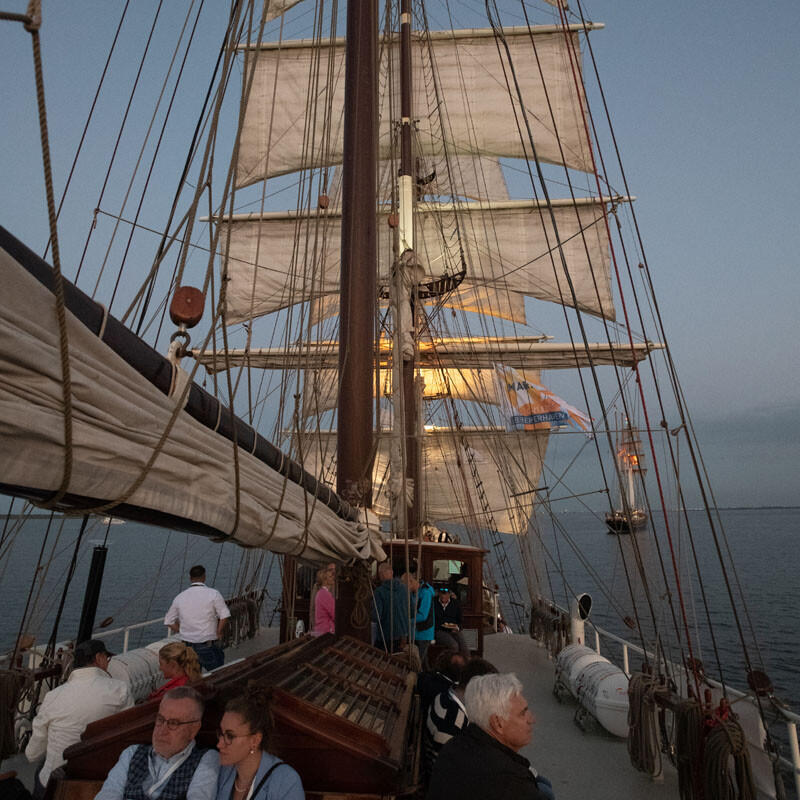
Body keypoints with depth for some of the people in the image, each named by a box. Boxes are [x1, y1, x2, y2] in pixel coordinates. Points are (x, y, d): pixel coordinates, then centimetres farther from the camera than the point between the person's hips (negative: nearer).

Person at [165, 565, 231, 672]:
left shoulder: (179, 597, 4)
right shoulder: (213, 594, -10)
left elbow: (169, 622, 12)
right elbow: (225, 616, -16)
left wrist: (182, 631, 13)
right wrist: (218, 633, -3)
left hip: (188, 647, 4)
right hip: (209, 647, -4)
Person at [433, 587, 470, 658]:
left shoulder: (455, 604, 10)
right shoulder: (434, 604, 2)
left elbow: (460, 621, 15)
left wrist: (458, 628, -6)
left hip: (454, 631, 3)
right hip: (440, 631, -3)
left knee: (464, 647, -24)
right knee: (454, 645, -29)